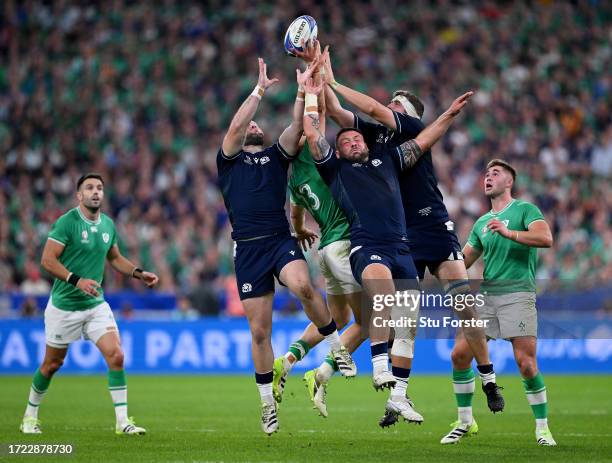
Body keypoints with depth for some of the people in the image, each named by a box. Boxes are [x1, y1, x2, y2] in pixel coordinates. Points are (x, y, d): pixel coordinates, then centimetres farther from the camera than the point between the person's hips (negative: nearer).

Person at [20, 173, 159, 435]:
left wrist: (139, 273, 7)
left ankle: (122, 421, -9)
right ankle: (30, 416, 29)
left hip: (96, 304, 4)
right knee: (52, 364, 8)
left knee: (115, 355, -12)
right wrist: (77, 280, -28)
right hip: (64, 305, -4)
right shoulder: (67, 222, -14)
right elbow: (47, 259, -18)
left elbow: (114, 258, 21)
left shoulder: (108, 225, 5)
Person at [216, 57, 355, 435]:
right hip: (248, 247, 0)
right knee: (260, 331, 0)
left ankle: (337, 346, -13)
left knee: (302, 285, -33)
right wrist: (260, 90, -2)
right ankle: (269, 404, 13)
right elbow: (235, 127, -3)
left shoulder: (277, 156, 19)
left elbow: (297, 127, 3)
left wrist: (303, 90, -5)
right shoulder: (229, 160, 15)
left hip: (281, 240, 0)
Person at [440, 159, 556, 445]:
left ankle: (542, 428, 0)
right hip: (485, 294, 6)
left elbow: (546, 238, -16)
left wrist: (508, 232, -26)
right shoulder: (482, 223, 21)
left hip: (517, 292, -6)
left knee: (526, 363, -14)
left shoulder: (525, 210, 2)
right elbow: (463, 261, 23)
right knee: (460, 354, -3)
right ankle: (465, 422, 11)